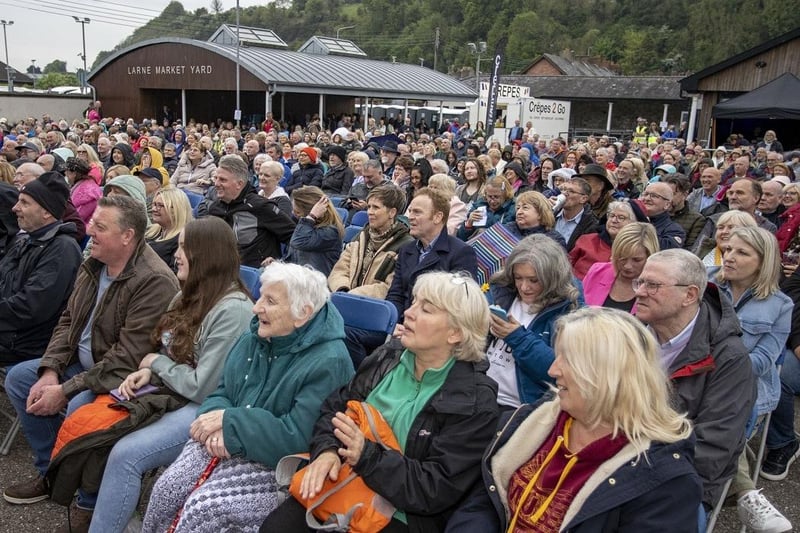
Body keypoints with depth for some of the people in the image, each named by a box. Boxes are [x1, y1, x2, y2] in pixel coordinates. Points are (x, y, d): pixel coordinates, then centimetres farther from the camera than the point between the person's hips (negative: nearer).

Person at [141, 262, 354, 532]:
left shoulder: (328, 363, -21)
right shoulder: (255, 338, 4)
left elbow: (297, 438, -25)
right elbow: (223, 392, 10)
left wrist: (228, 420, -21)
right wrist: (218, 426, -15)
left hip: (280, 466, -6)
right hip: (225, 445, 7)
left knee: (200, 507, -24)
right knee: (166, 488, -14)